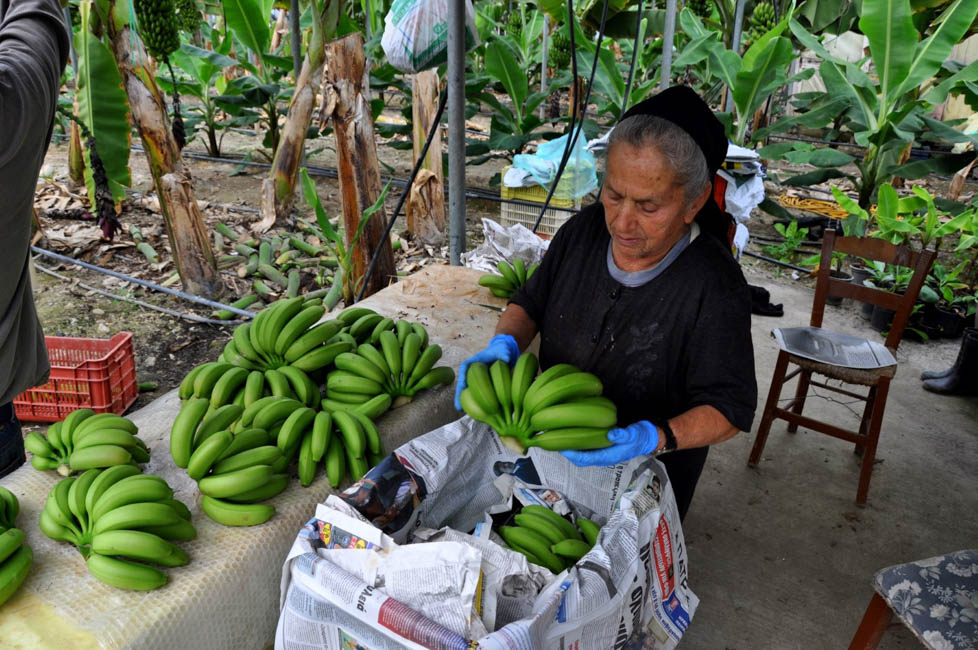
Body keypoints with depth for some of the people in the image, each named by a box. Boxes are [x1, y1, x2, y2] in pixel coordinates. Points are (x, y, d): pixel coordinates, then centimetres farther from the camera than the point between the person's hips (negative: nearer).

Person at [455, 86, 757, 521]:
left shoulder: (714, 286, -28)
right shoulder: (584, 231, -13)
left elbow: (728, 410, -23)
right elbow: (530, 302, 0)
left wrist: (654, 437, -40)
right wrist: (504, 345, -21)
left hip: (649, 473, -4)